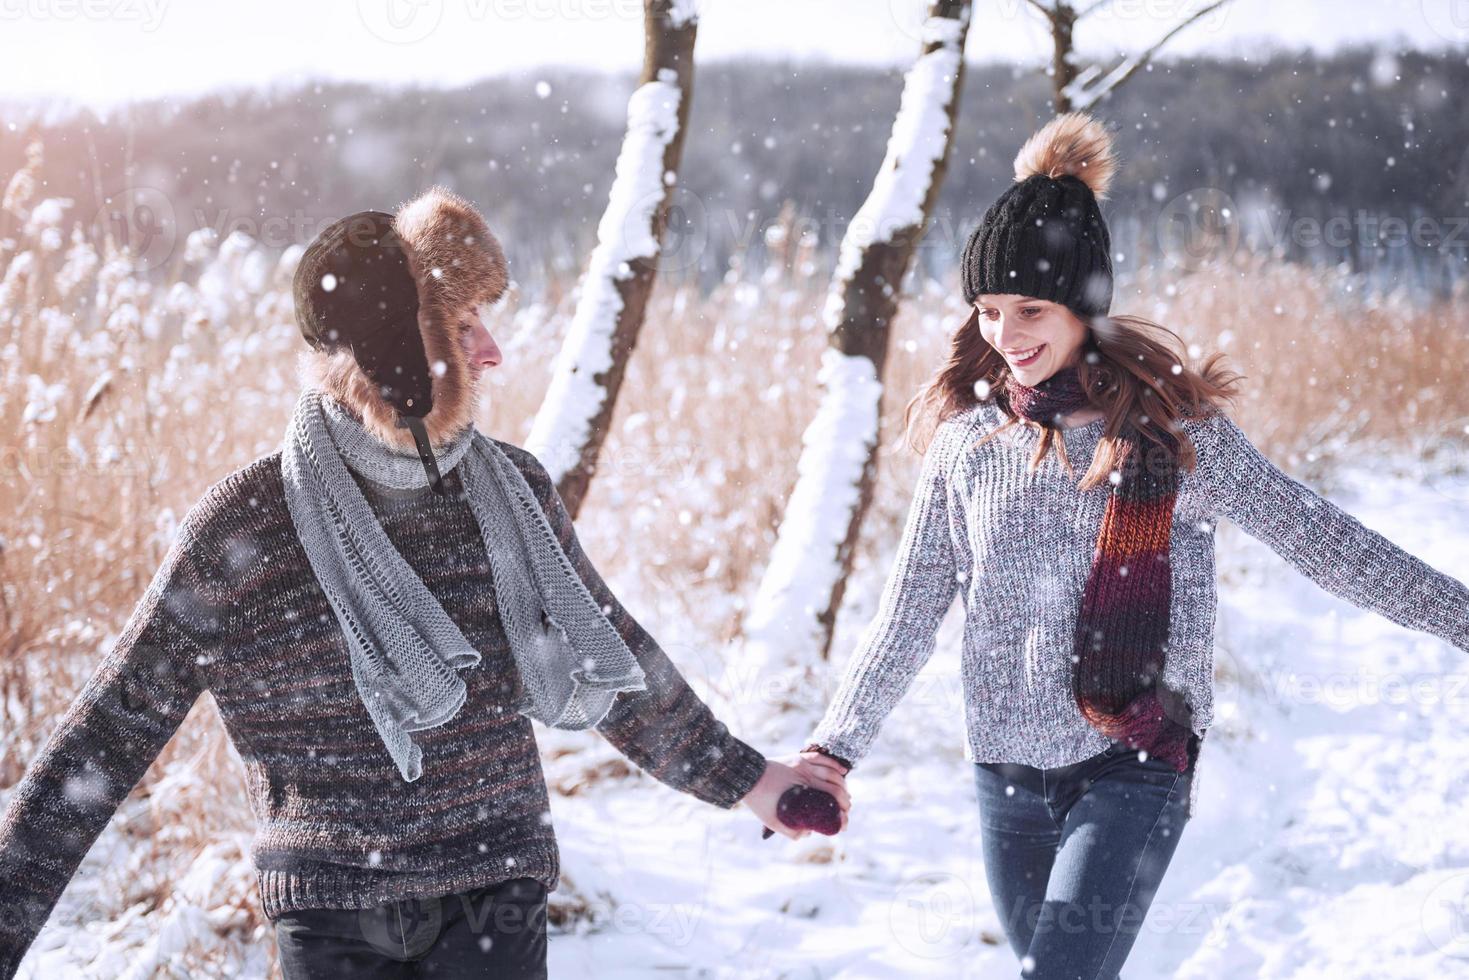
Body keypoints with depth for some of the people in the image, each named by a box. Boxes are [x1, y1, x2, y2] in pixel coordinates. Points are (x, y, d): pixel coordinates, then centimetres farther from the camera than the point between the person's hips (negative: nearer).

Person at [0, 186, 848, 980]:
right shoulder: (243, 525, -9)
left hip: (497, 906, 2)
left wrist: (740, 777, 29)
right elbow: (116, 732, -5)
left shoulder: (515, 491, 2)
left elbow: (608, 653, 19)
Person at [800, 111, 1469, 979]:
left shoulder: (1171, 428, -5)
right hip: (1007, 771, 4)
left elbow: (1317, 538, -1)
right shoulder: (969, 437, 4)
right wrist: (832, 750, 5)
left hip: (1133, 769, -4)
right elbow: (910, 613, 9)